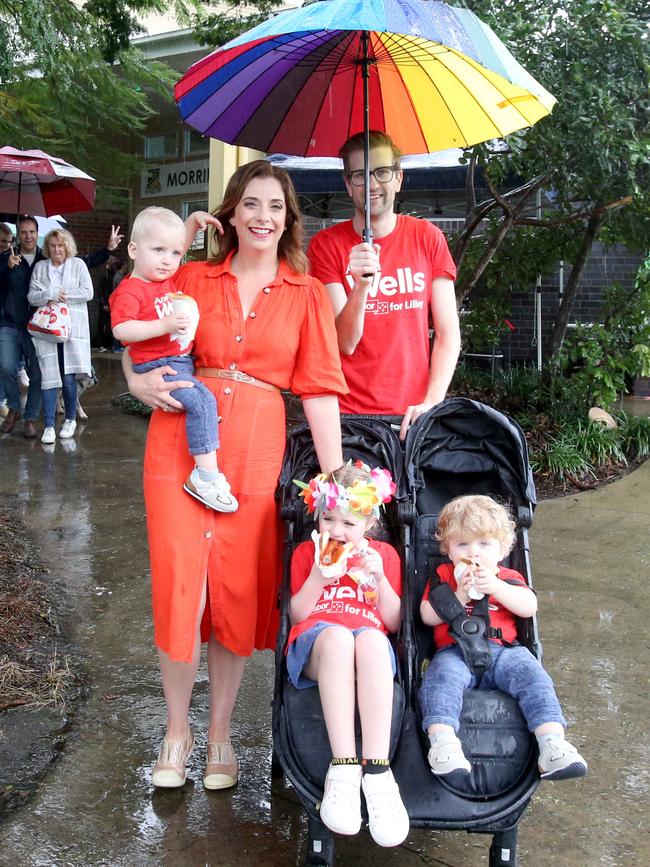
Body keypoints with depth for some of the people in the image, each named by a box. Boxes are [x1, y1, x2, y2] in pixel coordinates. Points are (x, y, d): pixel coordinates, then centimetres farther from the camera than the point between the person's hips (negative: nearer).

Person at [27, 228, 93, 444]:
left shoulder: (78, 265, 7)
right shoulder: (40, 267, 11)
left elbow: (87, 292, -2)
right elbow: (31, 296, 5)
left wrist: (63, 295, -9)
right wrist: (50, 294, -12)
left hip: (72, 328, -1)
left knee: (69, 377, 0)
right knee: (49, 376, -5)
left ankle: (70, 419, 19)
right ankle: (49, 426, -2)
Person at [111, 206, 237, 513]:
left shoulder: (170, 280, 14)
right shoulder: (130, 290, -11)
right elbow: (121, 329, -24)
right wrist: (164, 325, -28)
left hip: (184, 361, 10)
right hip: (158, 366, -9)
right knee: (202, 400, -27)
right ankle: (206, 474, -26)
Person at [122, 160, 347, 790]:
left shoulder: (307, 295, 7)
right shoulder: (194, 278, 9)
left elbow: (319, 390, 3)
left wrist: (333, 476, -3)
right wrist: (139, 383, -6)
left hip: (256, 449, 0)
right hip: (180, 440, 0)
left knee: (240, 593, 6)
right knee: (179, 587, 0)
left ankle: (220, 732, 25)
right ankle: (177, 731, 21)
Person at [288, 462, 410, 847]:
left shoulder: (384, 554, 22)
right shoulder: (306, 552, 21)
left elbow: (393, 622, 15)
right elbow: (297, 615, 11)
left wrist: (379, 578, -1)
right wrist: (319, 576, -4)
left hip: (371, 641, 0)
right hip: (314, 644, 0)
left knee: (371, 639, -40)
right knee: (336, 635, -40)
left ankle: (376, 771, -47)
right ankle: (344, 768, -45)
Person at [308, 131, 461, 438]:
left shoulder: (427, 237, 5)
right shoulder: (326, 245, 0)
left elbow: (448, 333, 1)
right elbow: (346, 343, -8)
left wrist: (431, 402, -12)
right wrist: (361, 284, -25)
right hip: (347, 413, -1)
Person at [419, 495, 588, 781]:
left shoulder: (508, 577, 23)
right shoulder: (443, 575, 20)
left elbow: (529, 607, 3)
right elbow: (427, 615, 7)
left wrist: (495, 587, -9)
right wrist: (459, 597, -6)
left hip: (502, 651, 2)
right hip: (455, 651, -1)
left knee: (532, 674, -26)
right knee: (442, 676, -34)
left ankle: (553, 742, -33)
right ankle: (442, 741, -48)